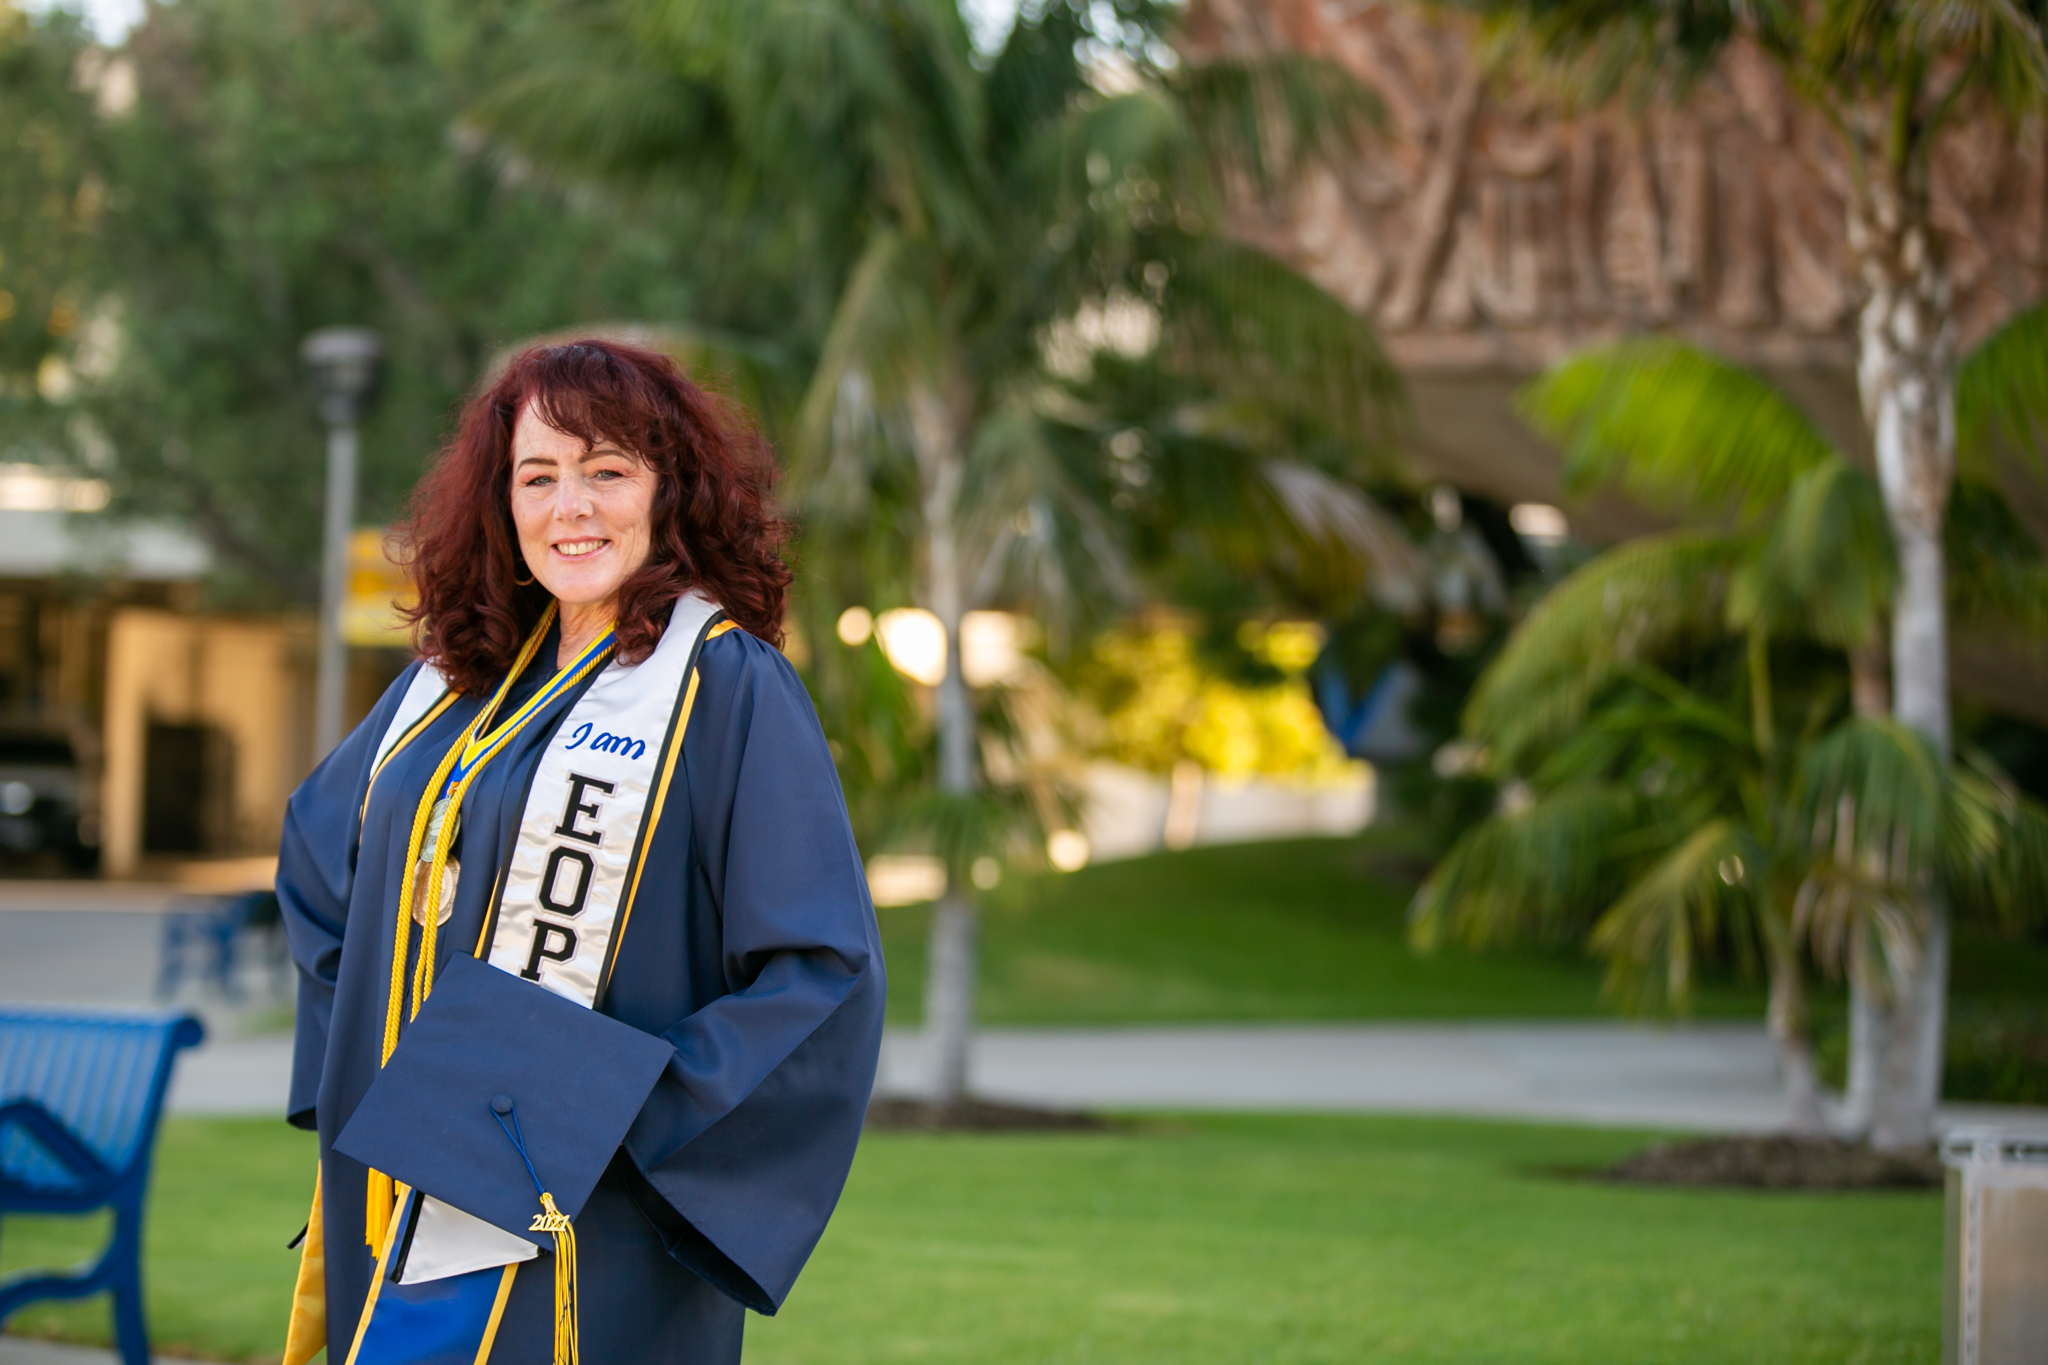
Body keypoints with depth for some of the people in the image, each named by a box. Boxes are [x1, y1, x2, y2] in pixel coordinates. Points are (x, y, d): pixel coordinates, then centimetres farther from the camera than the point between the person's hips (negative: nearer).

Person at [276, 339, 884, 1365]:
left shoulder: (729, 685, -8)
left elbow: (823, 973, -13)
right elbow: (317, 853, 28)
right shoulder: (462, 676, 12)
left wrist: (628, 1117, -16)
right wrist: (350, 1070, 16)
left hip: (572, 1239, -6)